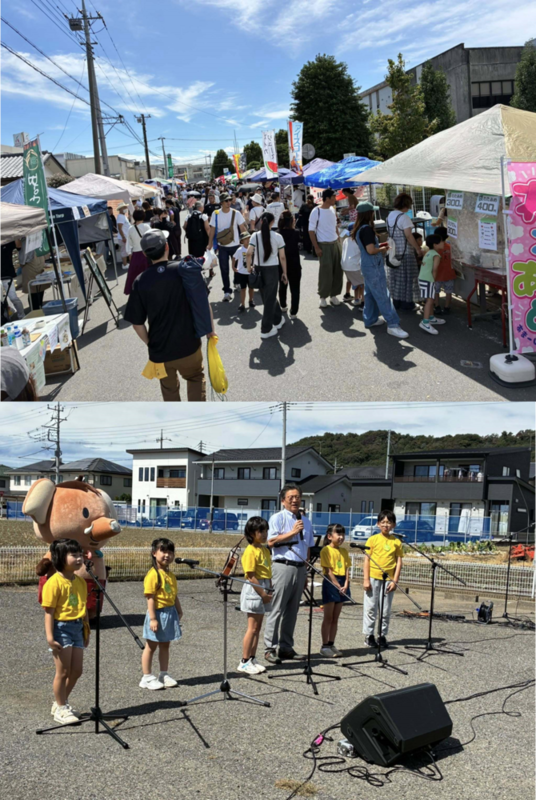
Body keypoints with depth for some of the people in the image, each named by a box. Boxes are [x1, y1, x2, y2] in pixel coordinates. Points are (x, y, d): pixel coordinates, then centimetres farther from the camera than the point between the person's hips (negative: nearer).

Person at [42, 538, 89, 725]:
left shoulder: (80, 582, 7)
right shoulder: (54, 582, -16)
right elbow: (49, 612, -16)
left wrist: (86, 630, 16)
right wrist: (50, 637, -20)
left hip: (77, 628, 7)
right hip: (61, 628, -7)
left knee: (76, 671, 12)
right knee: (63, 672, 1)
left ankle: (61, 703, 30)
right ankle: (60, 709, 17)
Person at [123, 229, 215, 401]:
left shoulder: (141, 281, -11)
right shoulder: (185, 269, -11)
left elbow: (137, 323, -7)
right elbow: (204, 303, -5)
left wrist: (150, 343, 10)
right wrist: (210, 329, 10)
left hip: (160, 349, 0)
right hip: (189, 344, 0)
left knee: (170, 389, 23)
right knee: (196, 378, 27)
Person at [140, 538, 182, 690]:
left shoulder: (171, 575, 8)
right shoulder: (153, 574, -17)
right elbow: (150, 598, -19)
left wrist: (179, 612, 12)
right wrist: (152, 618, -22)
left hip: (170, 613, 7)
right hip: (158, 613, -7)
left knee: (165, 645, 15)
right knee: (151, 646, 5)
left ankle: (164, 675, 25)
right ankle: (147, 678, 13)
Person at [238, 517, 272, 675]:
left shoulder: (265, 549, 11)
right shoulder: (251, 551, -15)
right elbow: (251, 577, -17)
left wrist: (269, 590, 4)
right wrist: (263, 594, -16)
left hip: (264, 589, 8)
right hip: (254, 590, -8)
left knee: (258, 628, 12)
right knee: (252, 628, -4)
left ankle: (252, 659, 19)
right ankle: (244, 662, 3)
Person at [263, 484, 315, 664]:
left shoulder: (306, 521, 17)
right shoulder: (278, 518, -2)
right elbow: (271, 542, -13)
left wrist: (306, 571, 18)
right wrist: (293, 532, -14)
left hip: (300, 568, 6)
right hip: (283, 566, -6)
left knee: (292, 610, 10)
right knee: (277, 609, -5)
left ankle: (286, 647, 18)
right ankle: (270, 648, 0)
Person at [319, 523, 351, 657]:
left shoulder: (344, 551, 12)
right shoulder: (326, 550, -8)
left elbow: (347, 569, 7)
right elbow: (328, 571, -13)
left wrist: (346, 585, -8)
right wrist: (338, 586, -16)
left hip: (342, 584, 6)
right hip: (330, 583, -6)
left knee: (335, 618, 10)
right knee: (328, 618, -1)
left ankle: (331, 644, 16)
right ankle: (324, 646, 5)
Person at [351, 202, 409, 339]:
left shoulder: (359, 229, 9)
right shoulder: (367, 229, -21)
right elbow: (371, 250, -24)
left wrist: (379, 245, 13)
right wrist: (383, 248, -8)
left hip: (367, 266, 10)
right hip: (374, 267, -10)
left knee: (370, 293, 18)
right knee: (382, 296, -8)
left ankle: (370, 319, 27)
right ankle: (393, 325, -6)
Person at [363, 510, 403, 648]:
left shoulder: (396, 542, 4)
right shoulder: (373, 539, 1)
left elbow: (399, 562, 4)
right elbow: (367, 560, 0)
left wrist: (395, 580, -4)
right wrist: (366, 579, -6)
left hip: (388, 579, 1)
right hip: (373, 578, -1)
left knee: (386, 610, 7)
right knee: (370, 608, 4)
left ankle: (383, 635, 18)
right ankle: (369, 635, 13)